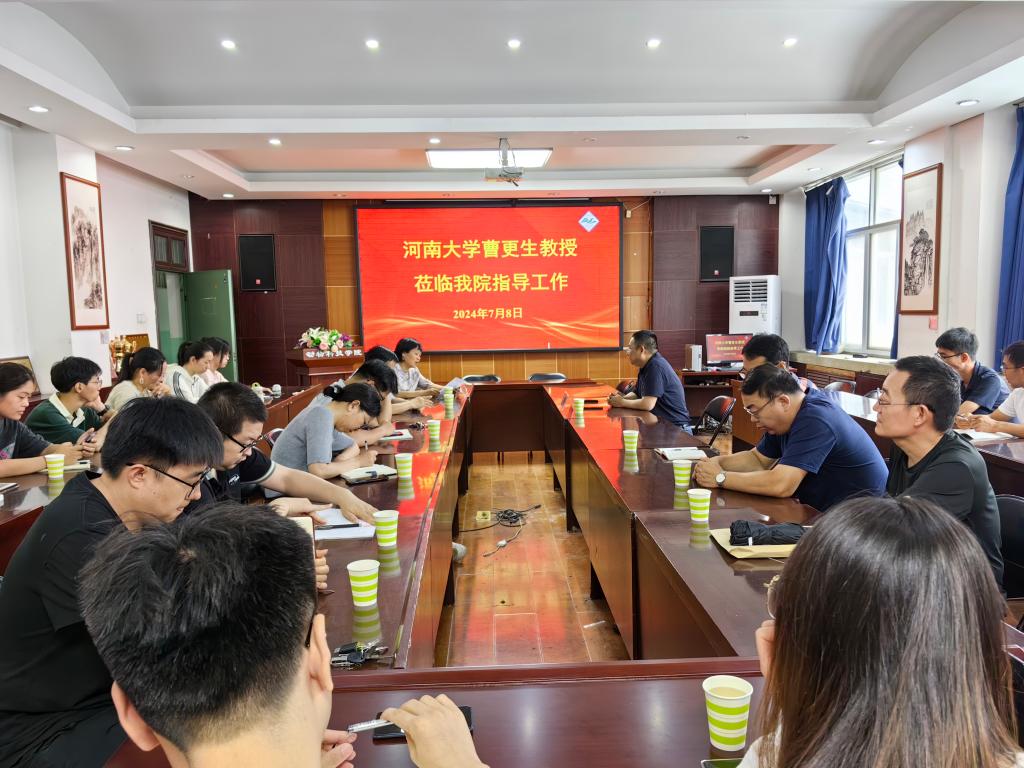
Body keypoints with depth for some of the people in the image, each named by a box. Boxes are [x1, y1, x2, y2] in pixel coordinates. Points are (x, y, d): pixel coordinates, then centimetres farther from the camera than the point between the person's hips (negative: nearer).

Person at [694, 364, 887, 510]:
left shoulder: (815, 420, -25)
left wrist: (721, 478, -22)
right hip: (824, 511, 9)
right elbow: (758, 458, 15)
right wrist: (716, 462, -4)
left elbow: (780, 485, -32)